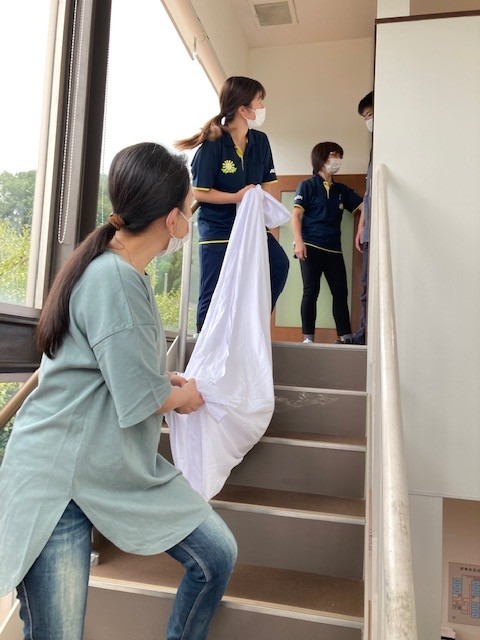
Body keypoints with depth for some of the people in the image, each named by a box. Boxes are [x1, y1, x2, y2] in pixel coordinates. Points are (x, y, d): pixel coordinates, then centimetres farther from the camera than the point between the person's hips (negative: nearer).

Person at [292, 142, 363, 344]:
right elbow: (296, 215, -5)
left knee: (340, 292, 1)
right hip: (311, 246, -5)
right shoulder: (307, 186, 4)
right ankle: (308, 337, 0)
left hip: (334, 249, 5)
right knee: (311, 291, -6)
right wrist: (298, 241, -17)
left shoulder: (342, 190, 18)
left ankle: (345, 336, 6)